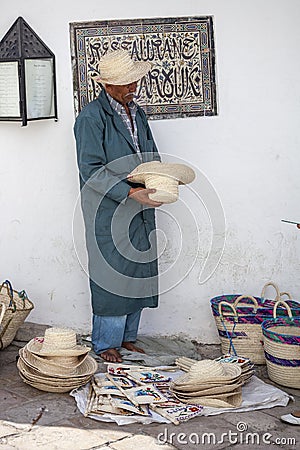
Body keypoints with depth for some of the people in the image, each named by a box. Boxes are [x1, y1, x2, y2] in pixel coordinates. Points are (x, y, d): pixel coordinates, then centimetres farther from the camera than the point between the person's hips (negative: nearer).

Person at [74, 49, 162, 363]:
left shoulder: (136, 113, 14)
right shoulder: (92, 117, -11)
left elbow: (150, 156, 21)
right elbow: (91, 169, -17)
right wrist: (130, 192, -25)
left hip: (139, 208, 7)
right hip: (107, 209, -7)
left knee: (138, 271, 11)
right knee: (112, 274, -1)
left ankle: (127, 337, 26)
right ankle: (105, 344, 14)